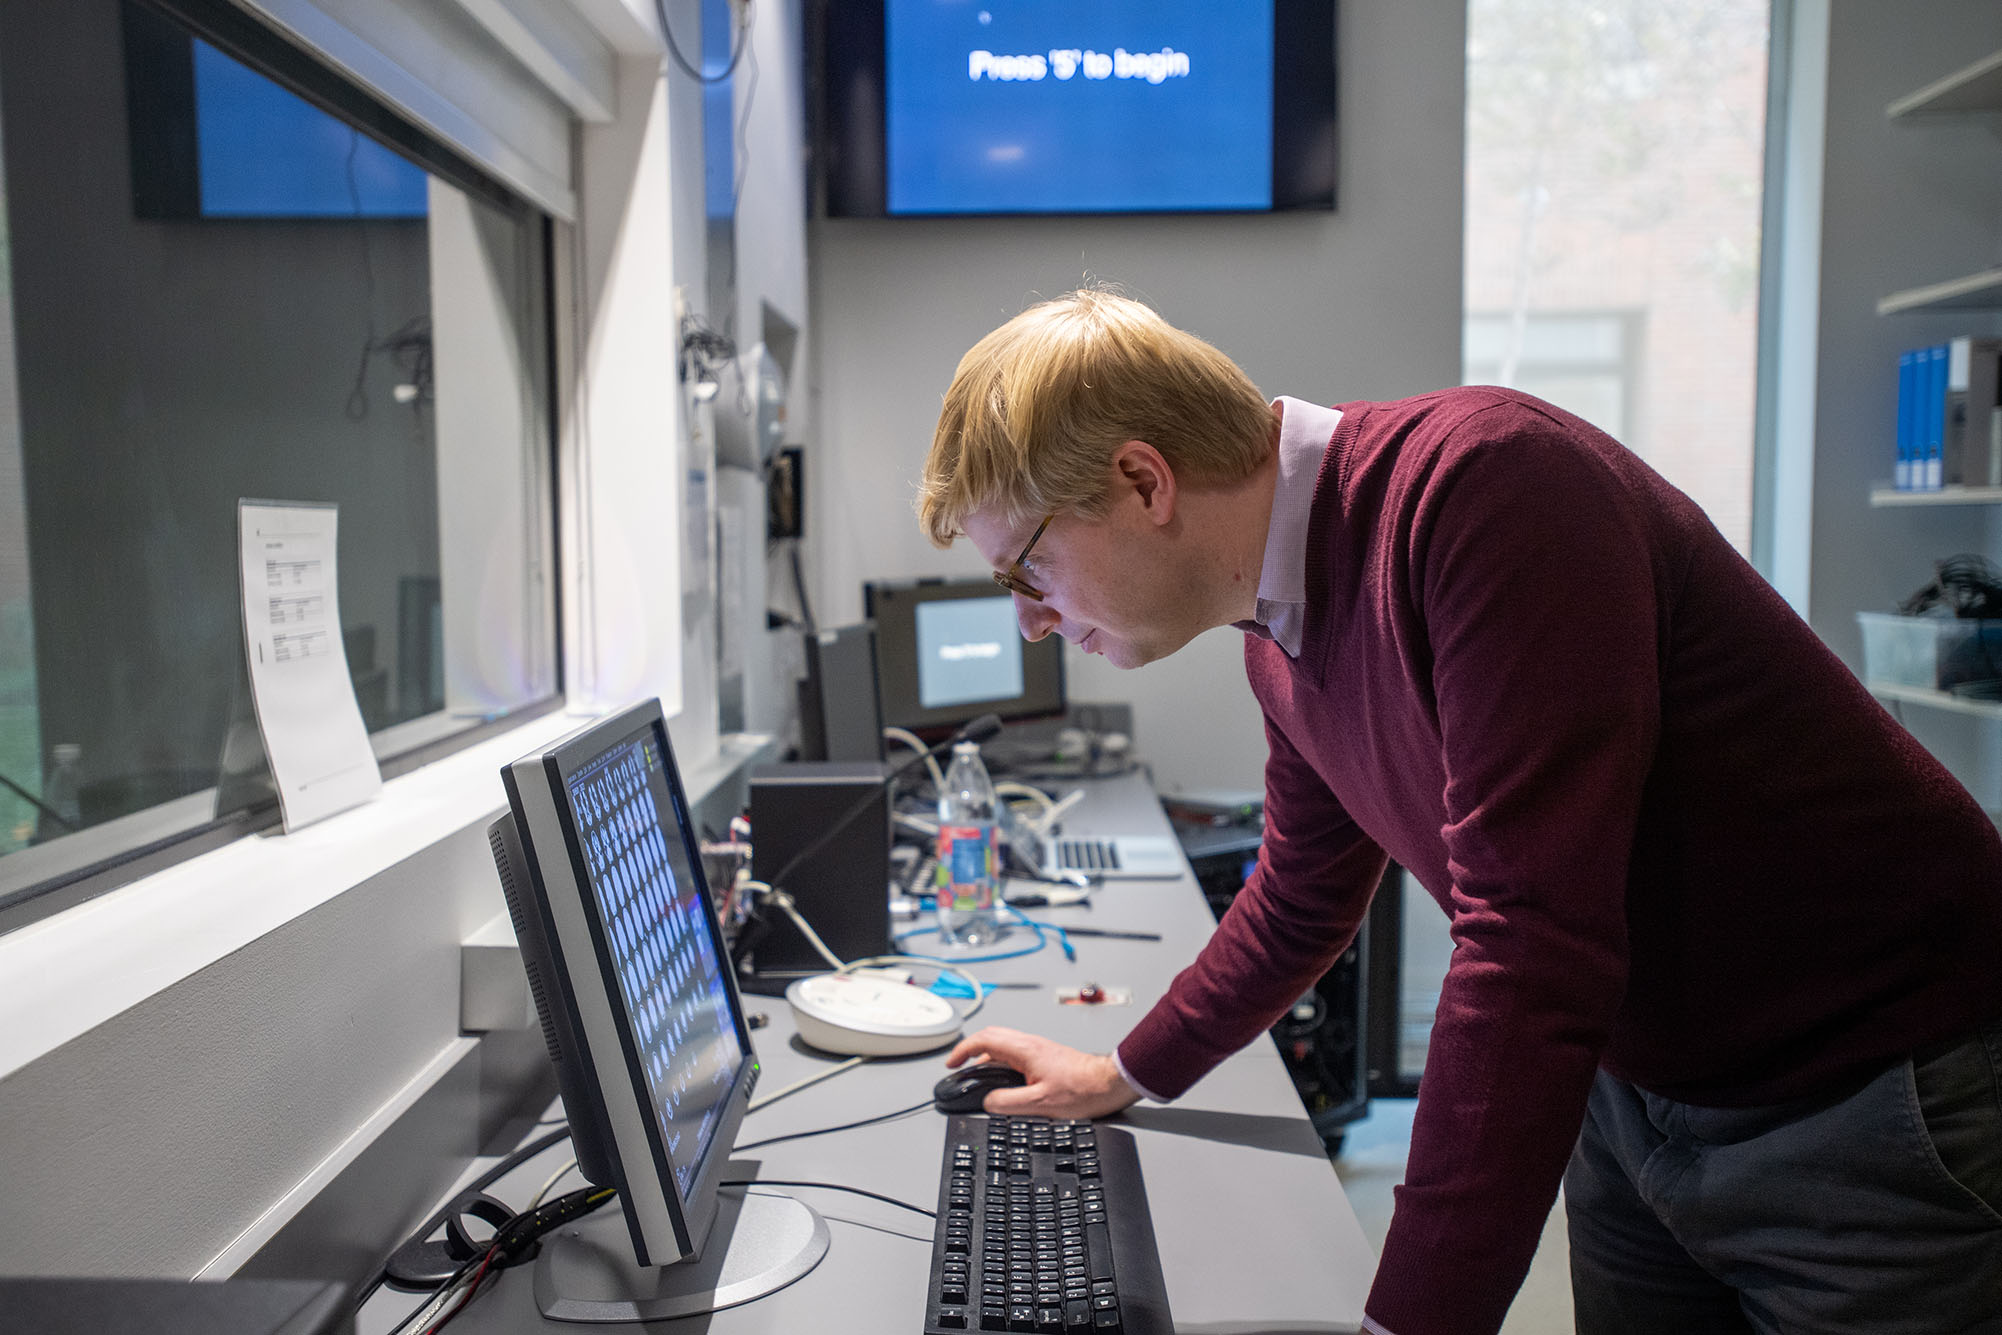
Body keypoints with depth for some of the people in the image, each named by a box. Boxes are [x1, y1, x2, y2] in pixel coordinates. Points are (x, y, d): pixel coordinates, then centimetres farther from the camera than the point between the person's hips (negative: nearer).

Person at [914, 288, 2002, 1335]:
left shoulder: (1478, 482, -29)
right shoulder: (1281, 637, -1)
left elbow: (1534, 940, -34)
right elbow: (1301, 900, 16)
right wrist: (1126, 1075, 23)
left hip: (1879, 1102, -7)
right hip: (1636, 1090, 7)